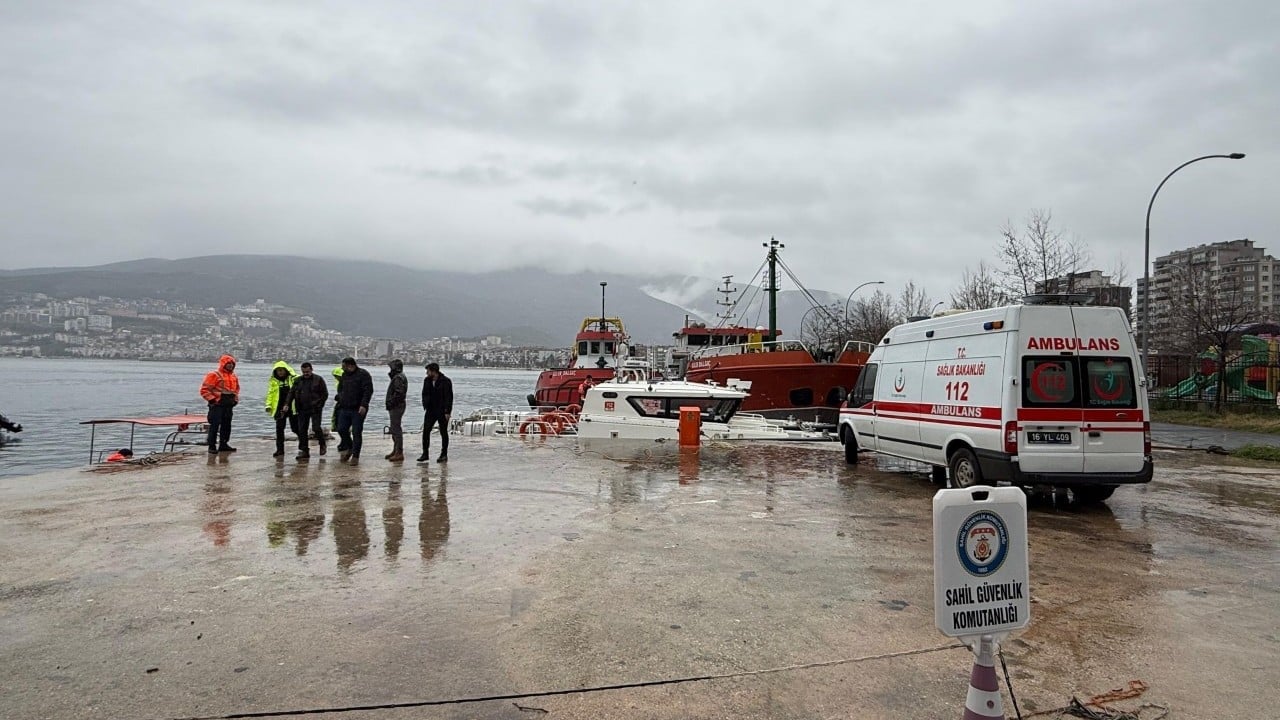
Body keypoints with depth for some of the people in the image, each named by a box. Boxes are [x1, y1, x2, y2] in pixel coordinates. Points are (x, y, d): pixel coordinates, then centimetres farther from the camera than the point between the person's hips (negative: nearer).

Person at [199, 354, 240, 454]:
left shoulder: (234, 377, 14)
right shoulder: (214, 375, -9)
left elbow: (237, 389, 29)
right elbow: (204, 390, -11)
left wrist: (236, 399, 16)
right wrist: (212, 399, -13)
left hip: (228, 406, 7)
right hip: (217, 405, -7)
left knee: (226, 425, 12)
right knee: (214, 426, -6)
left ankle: (223, 444, 22)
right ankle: (212, 446, -1)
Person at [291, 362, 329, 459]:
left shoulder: (318, 379, -1)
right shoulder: (298, 380, 10)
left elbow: (325, 394, 0)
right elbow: (292, 393, 12)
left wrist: (318, 404, -9)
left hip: (315, 409, -4)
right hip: (302, 410, 4)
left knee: (316, 427, -11)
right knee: (301, 430, 4)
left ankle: (322, 445, 15)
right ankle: (304, 451, 12)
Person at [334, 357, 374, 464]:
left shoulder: (363, 374, -9)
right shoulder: (344, 375, 14)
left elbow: (368, 391, -17)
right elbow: (340, 389, 28)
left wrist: (363, 405, -24)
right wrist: (339, 399, 10)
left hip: (358, 410, -7)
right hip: (344, 409, 7)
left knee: (356, 433, -2)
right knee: (341, 430, 7)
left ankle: (355, 456, 6)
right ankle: (349, 449, 28)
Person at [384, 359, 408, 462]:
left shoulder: (398, 378, -17)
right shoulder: (398, 377, 18)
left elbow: (399, 393, -26)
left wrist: (391, 403, -20)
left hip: (396, 407, -11)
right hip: (396, 406, 11)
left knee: (396, 429, -9)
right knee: (395, 429, 18)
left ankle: (399, 453, -7)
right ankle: (395, 450, 28)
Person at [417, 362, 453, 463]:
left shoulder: (445, 382, -12)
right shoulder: (427, 381, 7)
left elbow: (449, 397, -13)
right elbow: (424, 394, 18)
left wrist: (447, 412, -17)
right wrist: (425, 405, 6)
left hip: (442, 412, -5)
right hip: (431, 411, 6)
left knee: (443, 433, 4)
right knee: (425, 431, -1)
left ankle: (444, 455, 12)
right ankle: (425, 453, 7)